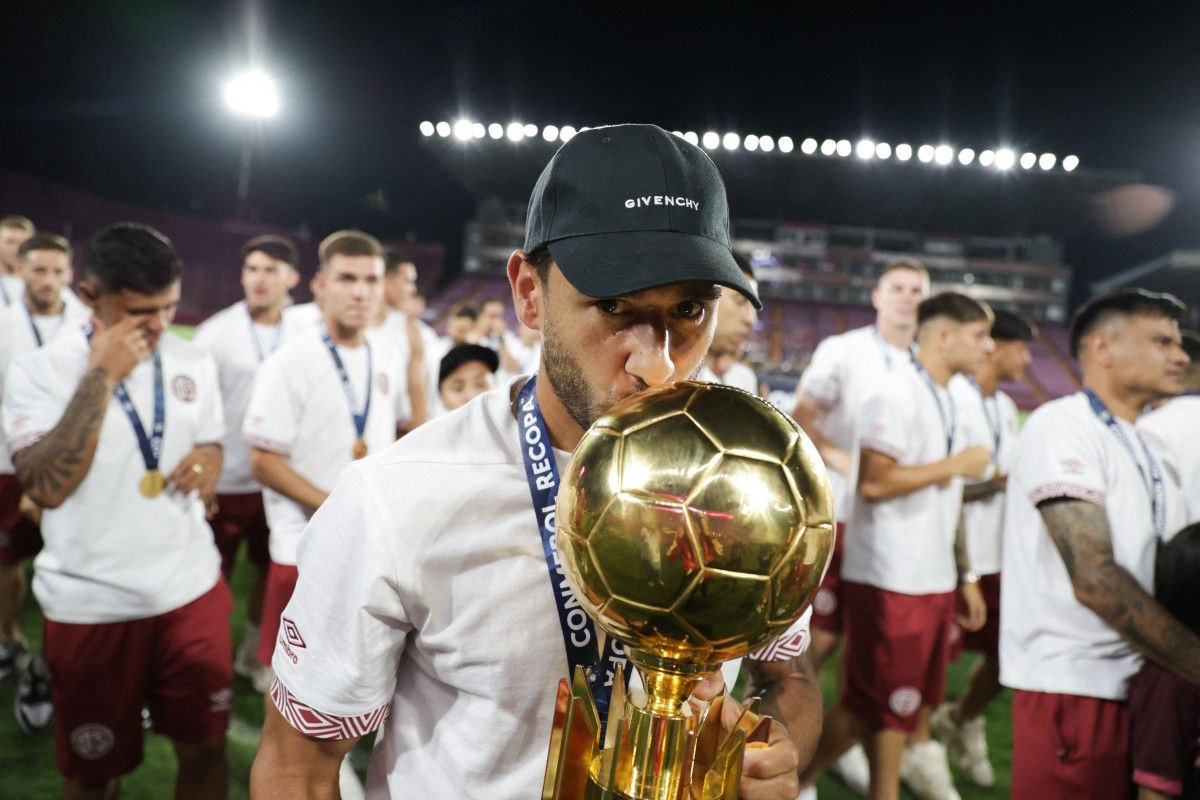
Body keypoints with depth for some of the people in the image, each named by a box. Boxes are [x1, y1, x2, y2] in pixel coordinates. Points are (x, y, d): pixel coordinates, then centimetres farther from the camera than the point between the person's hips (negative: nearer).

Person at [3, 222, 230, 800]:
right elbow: (48, 486, -21)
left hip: (193, 590, 3)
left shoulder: (194, 364, 3)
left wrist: (210, 459, -9)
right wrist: (102, 375, -20)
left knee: (205, 750, 12)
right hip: (91, 606, -2)